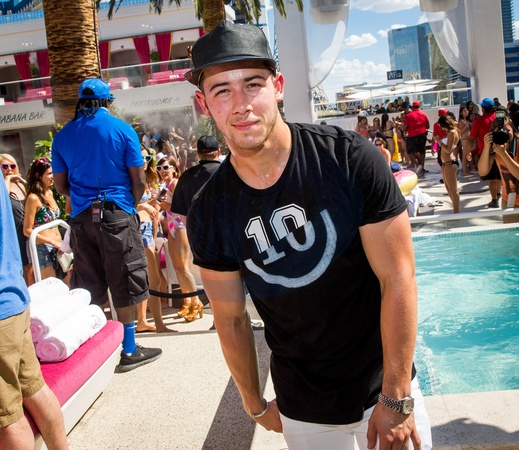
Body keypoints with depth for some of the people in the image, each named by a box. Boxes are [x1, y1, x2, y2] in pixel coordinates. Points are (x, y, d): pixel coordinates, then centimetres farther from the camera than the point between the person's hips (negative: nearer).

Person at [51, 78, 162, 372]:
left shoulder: (63, 136, 8)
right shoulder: (123, 130, -2)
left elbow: (61, 185, 11)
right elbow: (139, 181, -3)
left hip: (82, 217, 4)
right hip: (117, 215, -3)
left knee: (88, 287, 10)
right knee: (124, 284, 4)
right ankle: (129, 350, 12)